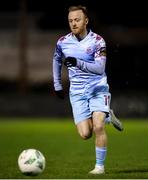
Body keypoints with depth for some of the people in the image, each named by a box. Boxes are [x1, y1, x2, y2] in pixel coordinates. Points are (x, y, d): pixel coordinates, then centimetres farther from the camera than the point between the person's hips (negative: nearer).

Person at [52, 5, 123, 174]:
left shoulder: (97, 40, -9)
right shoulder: (62, 42, 0)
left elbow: (100, 68, -20)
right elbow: (56, 60, 21)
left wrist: (78, 63, -32)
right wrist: (57, 85, 20)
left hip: (98, 88, -3)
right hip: (77, 92, 3)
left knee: (98, 127, -19)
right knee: (85, 134, -9)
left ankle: (100, 165, -1)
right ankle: (106, 115, 24)